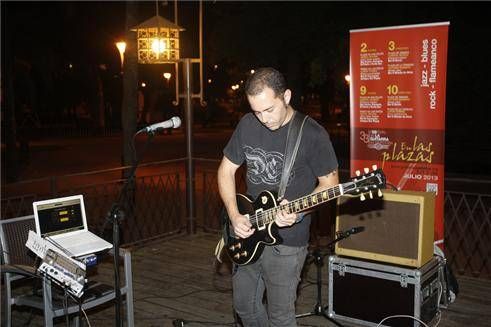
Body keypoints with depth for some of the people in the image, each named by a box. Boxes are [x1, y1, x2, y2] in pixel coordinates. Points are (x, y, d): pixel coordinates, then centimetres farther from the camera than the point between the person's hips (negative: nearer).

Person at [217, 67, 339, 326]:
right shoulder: (247, 125, 0)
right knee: (244, 305, 20)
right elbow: (226, 169, 7)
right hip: (248, 236, 6)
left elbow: (329, 183, -7)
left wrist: (298, 210, -24)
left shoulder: (313, 134, -15)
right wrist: (234, 215, -6)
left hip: (286, 241, -5)